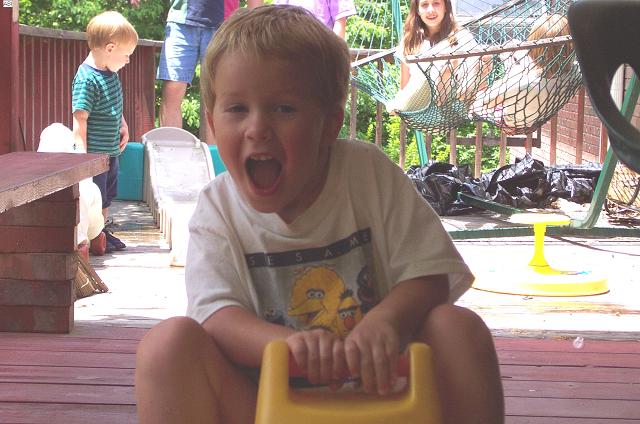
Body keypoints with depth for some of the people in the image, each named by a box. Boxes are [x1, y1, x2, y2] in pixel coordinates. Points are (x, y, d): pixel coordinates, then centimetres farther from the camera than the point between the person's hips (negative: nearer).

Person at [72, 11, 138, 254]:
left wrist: (123, 126, 10)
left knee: (106, 197, 21)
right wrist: (82, 154, -25)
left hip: (111, 150, 9)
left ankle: (102, 231, 34)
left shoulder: (111, 73, 6)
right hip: (94, 153, -9)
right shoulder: (86, 79, -22)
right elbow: (79, 119, -24)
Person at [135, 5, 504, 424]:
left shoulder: (368, 172, -3)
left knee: (459, 327, -24)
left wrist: (384, 320, -30)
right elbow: (217, 315, -16)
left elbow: (429, 274, -6)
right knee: (171, 340, -25)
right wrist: (291, 342, -39)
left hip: (373, 388, 0)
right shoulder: (218, 209, -3)